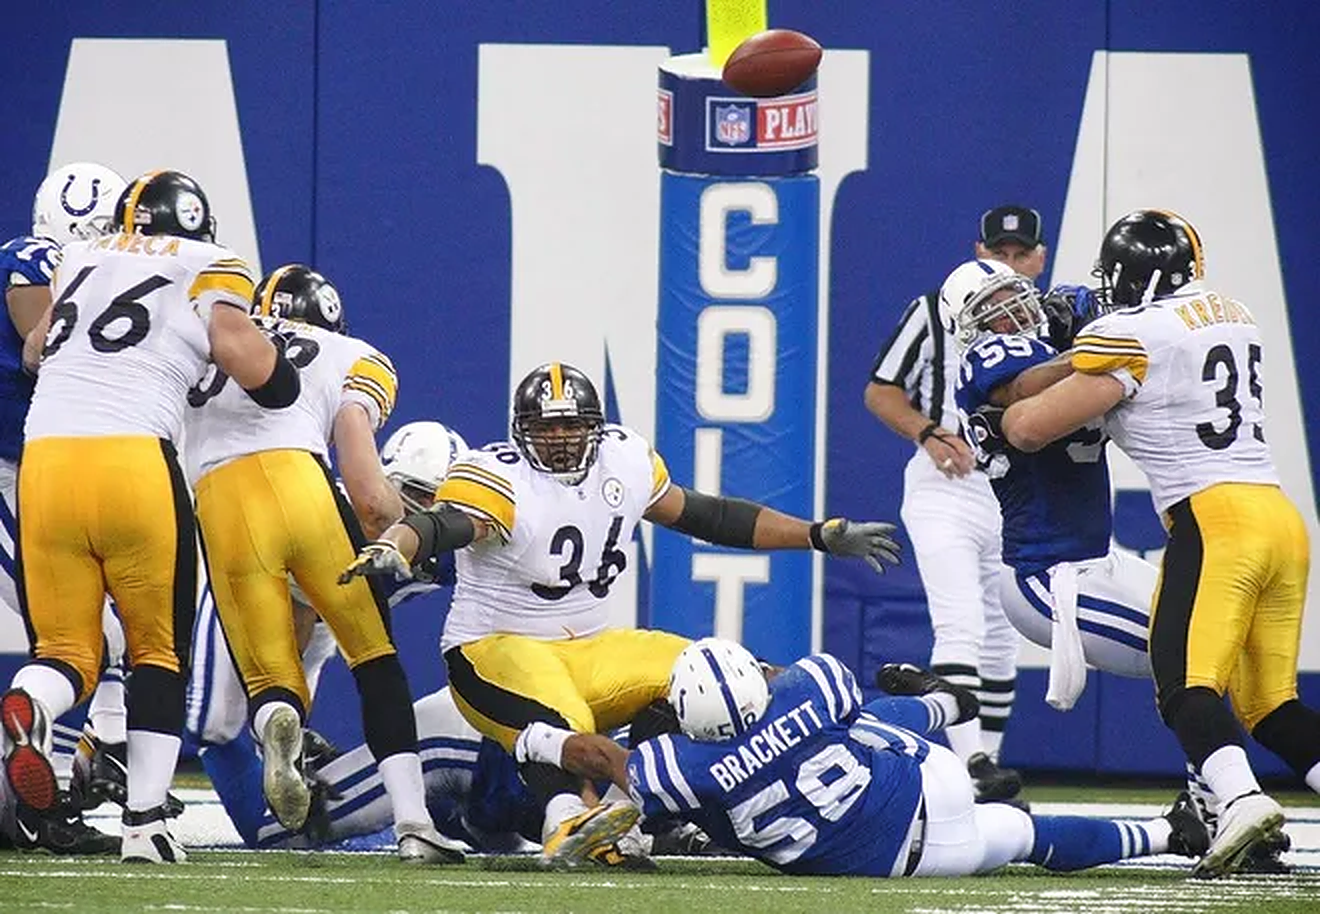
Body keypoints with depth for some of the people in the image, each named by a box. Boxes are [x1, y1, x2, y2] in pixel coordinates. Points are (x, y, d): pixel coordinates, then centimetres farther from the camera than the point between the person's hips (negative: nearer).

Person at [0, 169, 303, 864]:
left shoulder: (80, 263, 22)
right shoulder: (206, 274, 10)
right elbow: (270, 383, -1)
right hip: (134, 460, -3)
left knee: (66, 650, 12)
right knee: (159, 652, 14)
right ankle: (145, 823, 3)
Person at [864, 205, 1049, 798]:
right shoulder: (934, 312, -2)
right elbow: (880, 390, 3)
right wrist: (928, 432, -14)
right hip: (944, 489, -5)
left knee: (1000, 639, 14)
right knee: (961, 628, -19)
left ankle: (987, 761, 25)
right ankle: (970, 765, -28)